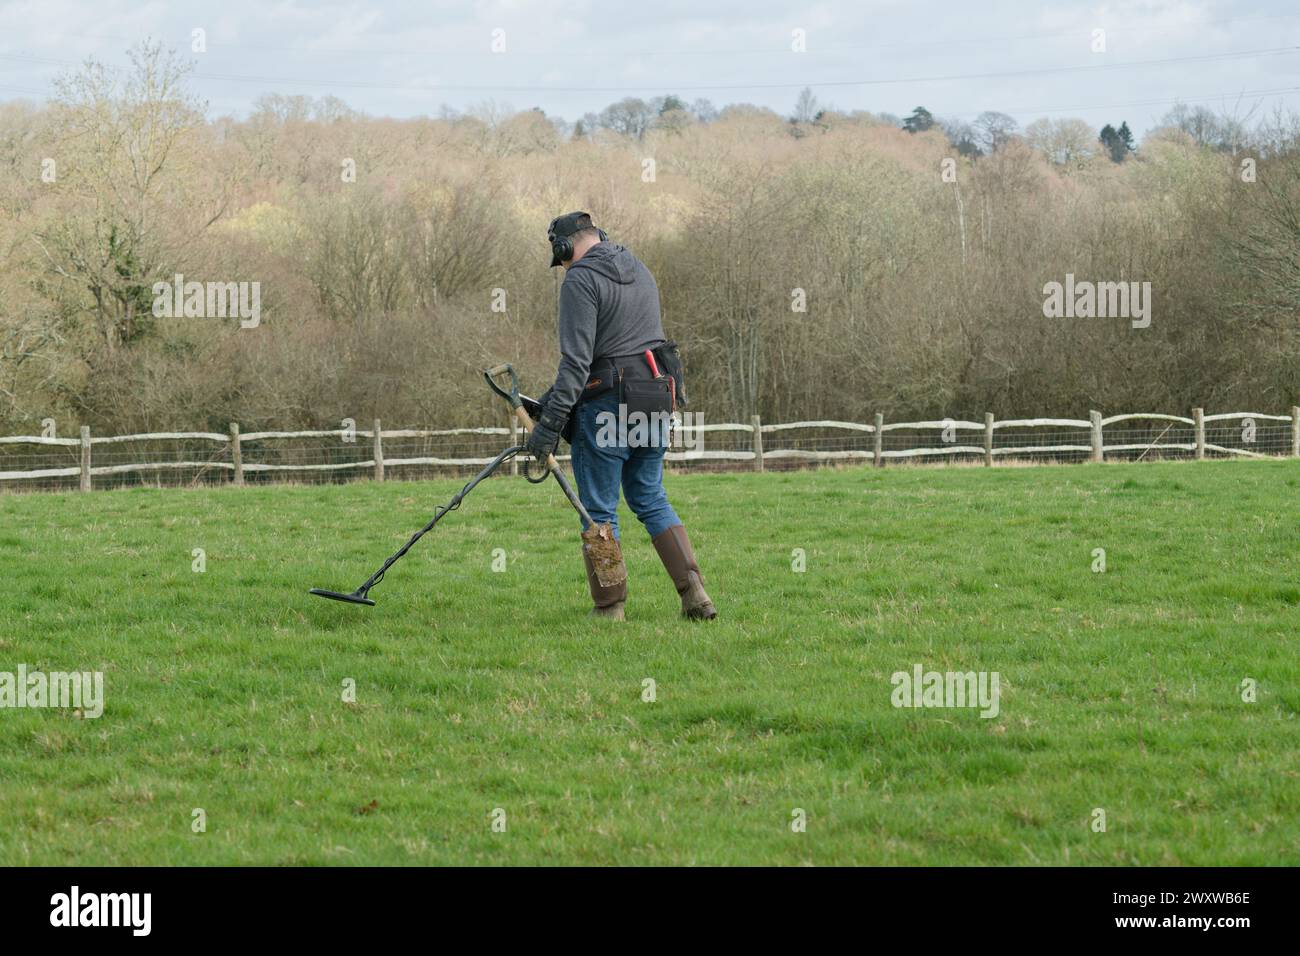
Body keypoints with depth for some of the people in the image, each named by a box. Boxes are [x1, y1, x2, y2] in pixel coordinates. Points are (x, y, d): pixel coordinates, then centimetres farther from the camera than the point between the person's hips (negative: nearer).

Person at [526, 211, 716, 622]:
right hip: (655, 401, 8)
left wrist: (550, 422, -19)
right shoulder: (639, 271, 16)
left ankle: (609, 609, 5)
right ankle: (694, 593, 5)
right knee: (650, 499, 16)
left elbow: (577, 360, -19)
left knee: (599, 510, 3)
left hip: (607, 404, -8)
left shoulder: (580, 281, -11)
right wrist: (557, 395, 20)